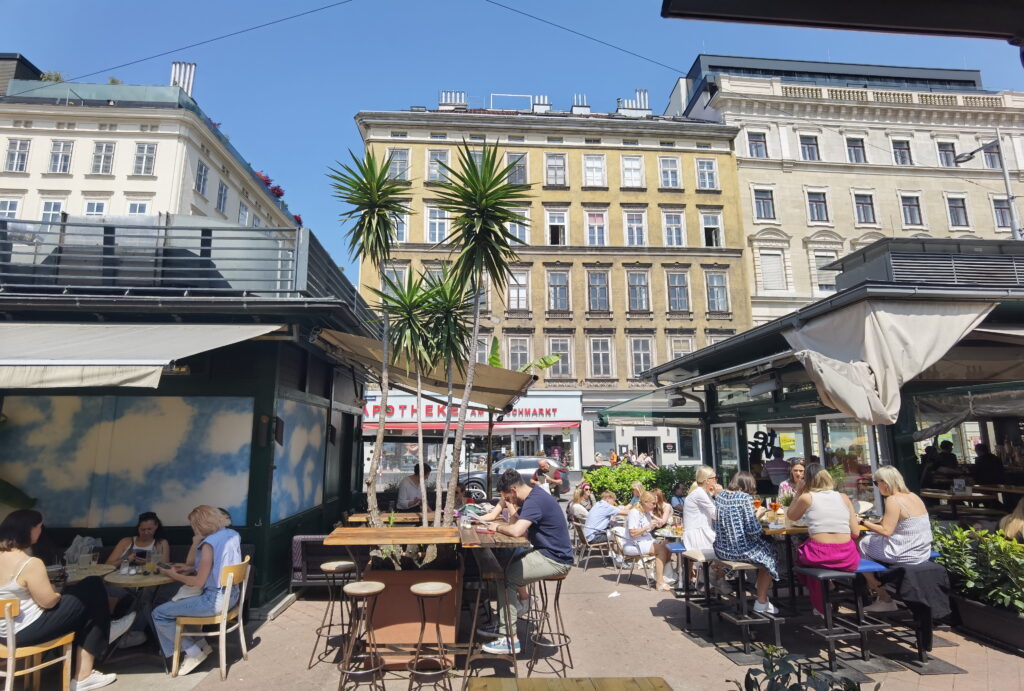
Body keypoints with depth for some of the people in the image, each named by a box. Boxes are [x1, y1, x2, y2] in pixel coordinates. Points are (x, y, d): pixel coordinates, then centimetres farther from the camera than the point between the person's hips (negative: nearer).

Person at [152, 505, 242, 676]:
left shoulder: (209, 543, -21)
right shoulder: (233, 535, 4)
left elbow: (199, 582, -15)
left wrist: (173, 575, 0)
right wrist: (190, 569, 17)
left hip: (215, 600, -9)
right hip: (231, 594, 9)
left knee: (159, 614, 5)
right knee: (178, 600, 28)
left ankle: (193, 652, 11)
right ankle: (200, 644, 28)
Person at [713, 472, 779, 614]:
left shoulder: (719, 495, 4)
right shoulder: (745, 498, -16)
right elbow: (753, 530, -20)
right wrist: (758, 515, -1)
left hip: (721, 549, 7)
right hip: (741, 551, -7)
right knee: (769, 553, 21)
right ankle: (761, 602, 27)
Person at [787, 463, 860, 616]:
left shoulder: (806, 497, 0)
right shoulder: (843, 497, 9)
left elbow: (791, 516, 18)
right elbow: (855, 532, 9)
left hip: (819, 557, -3)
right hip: (847, 560, 3)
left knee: (800, 554, 30)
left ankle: (820, 606, 35)